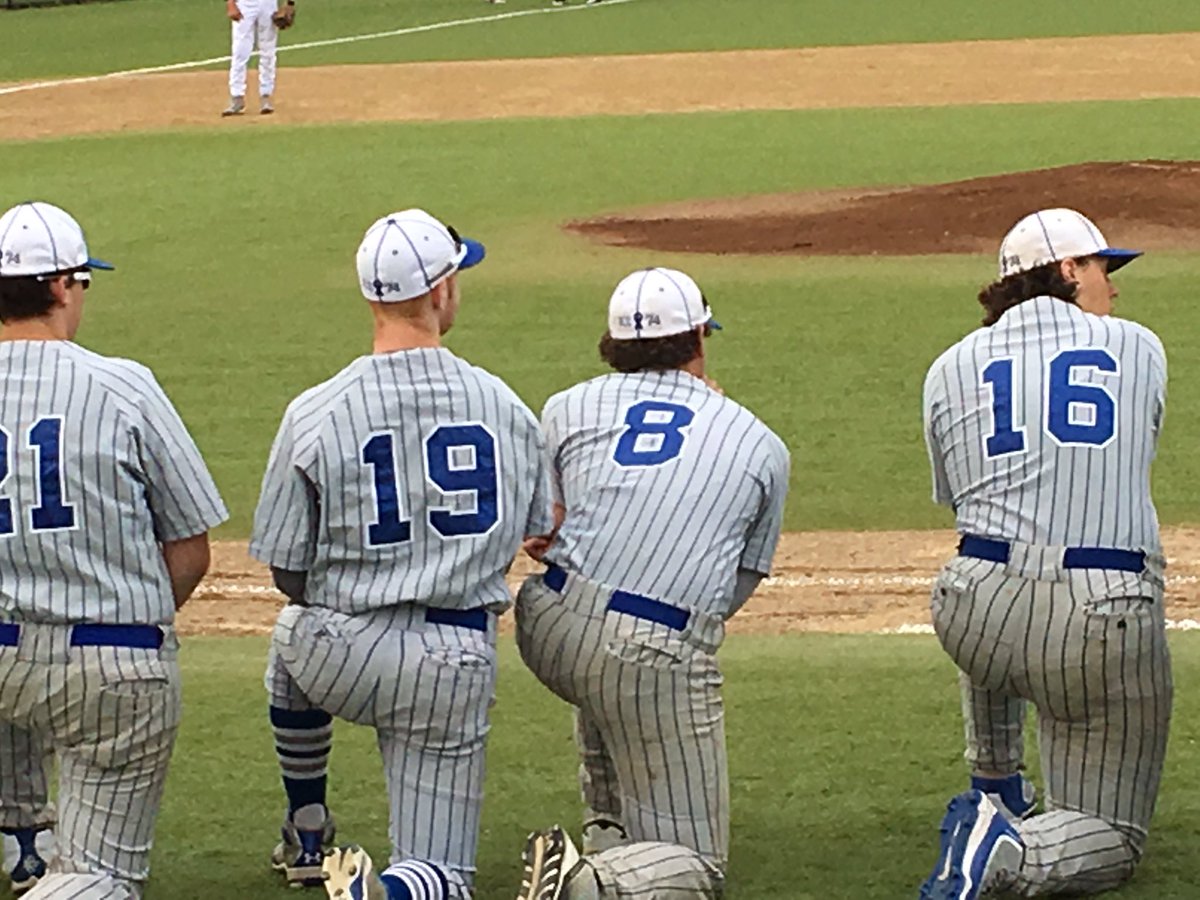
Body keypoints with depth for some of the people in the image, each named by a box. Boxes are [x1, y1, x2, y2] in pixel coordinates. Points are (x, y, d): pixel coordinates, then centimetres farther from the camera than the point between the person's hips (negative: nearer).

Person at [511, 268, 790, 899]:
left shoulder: (569, 408, 12)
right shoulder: (763, 448, 12)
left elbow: (538, 538, 13)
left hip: (551, 634, 3)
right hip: (663, 660, -3)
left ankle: (609, 835, 37)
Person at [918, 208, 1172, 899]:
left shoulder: (953, 368, 11)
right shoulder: (1140, 349, 10)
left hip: (976, 616, 3)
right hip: (1106, 622, -3)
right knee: (1111, 838, 11)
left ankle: (995, 790, 41)